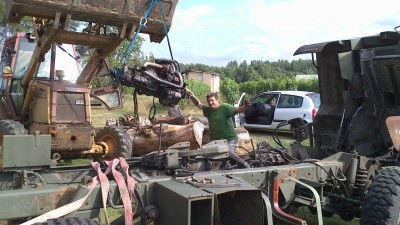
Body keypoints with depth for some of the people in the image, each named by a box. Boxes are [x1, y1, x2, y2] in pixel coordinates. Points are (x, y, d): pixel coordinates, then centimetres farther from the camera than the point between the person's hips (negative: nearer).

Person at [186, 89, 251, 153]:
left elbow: (238, 110, -20)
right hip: (215, 141, 6)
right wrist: (191, 95, 3)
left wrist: (244, 106, -41)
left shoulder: (225, 107, -9)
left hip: (229, 139, -6)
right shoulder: (208, 110, 9)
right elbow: (198, 104, 15)